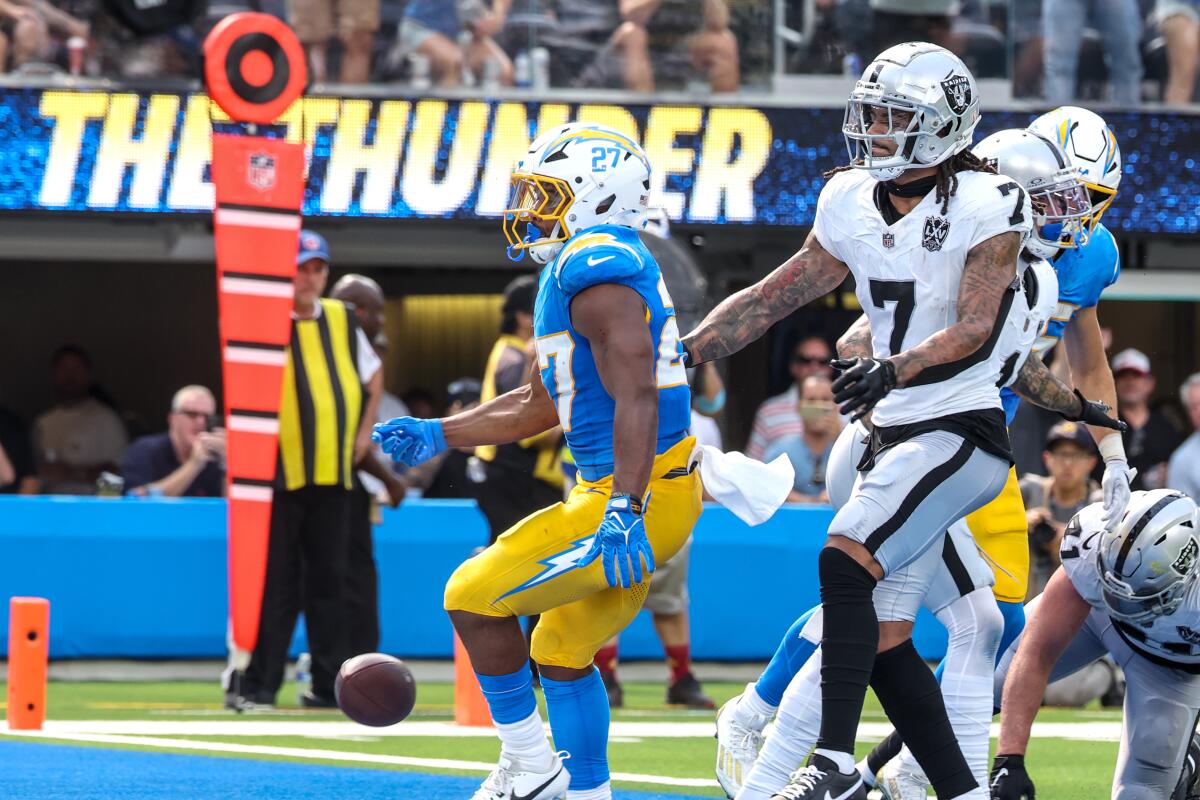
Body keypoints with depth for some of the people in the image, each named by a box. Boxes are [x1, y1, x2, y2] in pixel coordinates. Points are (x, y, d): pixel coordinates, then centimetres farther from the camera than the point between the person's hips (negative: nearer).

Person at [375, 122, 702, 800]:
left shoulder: (597, 268, -16)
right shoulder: (582, 271, 17)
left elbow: (636, 398, -26)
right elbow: (540, 406, 26)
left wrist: (624, 513, -32)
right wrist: (436, 437, 24)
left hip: (640, 498, -10)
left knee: (474, 597, -7)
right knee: (561, 654, 19)